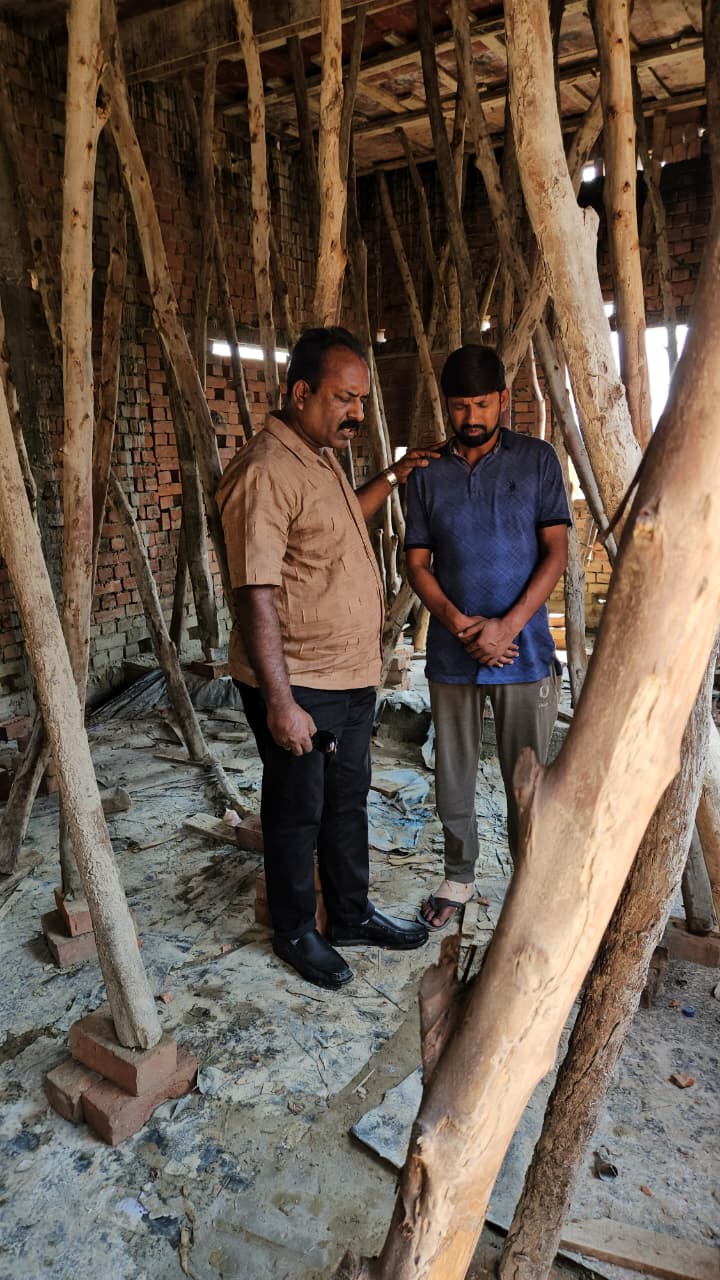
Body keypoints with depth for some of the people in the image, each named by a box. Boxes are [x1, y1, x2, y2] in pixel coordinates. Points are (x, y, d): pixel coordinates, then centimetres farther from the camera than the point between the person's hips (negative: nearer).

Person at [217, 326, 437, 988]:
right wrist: (280, 701, -26)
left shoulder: (324, 457, 10)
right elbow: (256, 597, -25)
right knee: (297, 814, 9)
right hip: (299, 686, -9)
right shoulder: (264, 472, -21)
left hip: (354, 676, 9)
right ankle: (295, 933, 30)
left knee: (348, 801, 21)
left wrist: (394, 476, 23)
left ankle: (351, 914, 39)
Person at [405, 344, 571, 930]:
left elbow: (556, 552, -4)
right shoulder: (427, 474, 6)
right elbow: (418, 563, 4)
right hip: (451, 654, 2)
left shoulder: (538, 459, 1)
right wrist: (460, 623, -12)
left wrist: (508, 625, -15)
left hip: (524, 650, -2)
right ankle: (458, 877, 31)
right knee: (453, 774, 12)